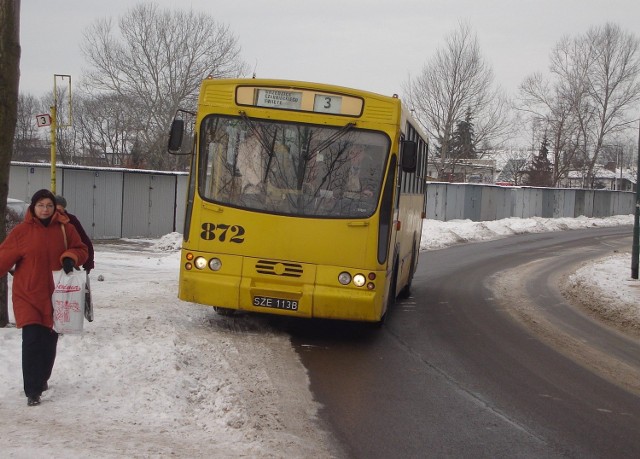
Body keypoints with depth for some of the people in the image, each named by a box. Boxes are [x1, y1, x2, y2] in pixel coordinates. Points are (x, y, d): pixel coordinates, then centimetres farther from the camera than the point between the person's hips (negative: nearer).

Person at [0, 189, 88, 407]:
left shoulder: (65, 229, 1)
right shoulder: (21, 231, -5)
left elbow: (81, 250, 9)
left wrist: (71, 257, -12)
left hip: (55, 296, 3)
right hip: (28, 295, -3)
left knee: (49, 342, 12)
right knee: (31, 341, -12)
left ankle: (42, 378, 36)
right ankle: (33, 391, -10)